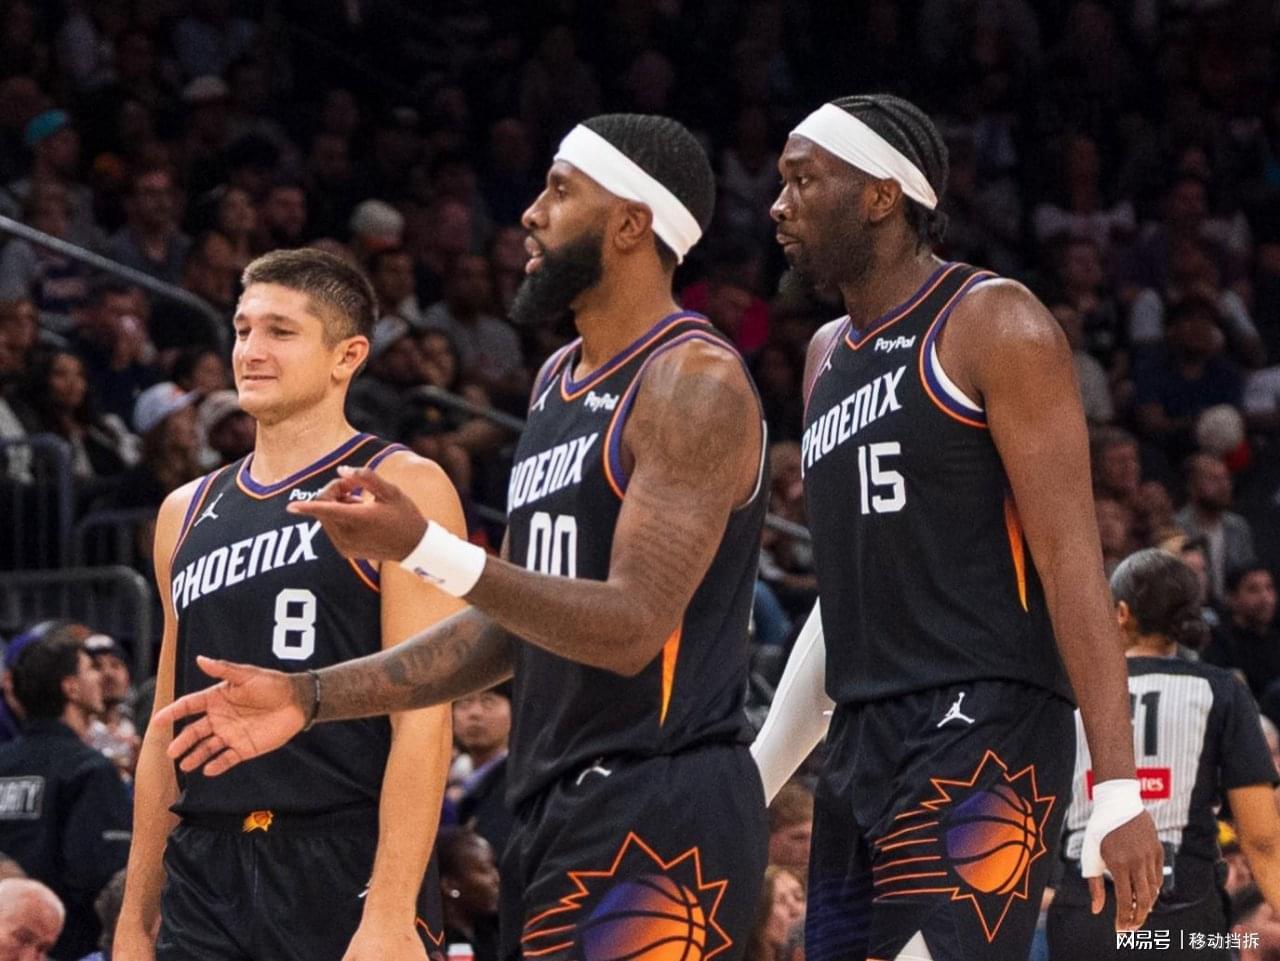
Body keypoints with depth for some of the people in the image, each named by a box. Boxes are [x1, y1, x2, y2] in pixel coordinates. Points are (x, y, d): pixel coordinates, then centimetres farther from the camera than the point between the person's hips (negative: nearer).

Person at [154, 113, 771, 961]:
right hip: (557, 811, 10)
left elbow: (633, 629, -20)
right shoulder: (559, 381, 18)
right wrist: (314, 697, 15)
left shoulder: (695, 383, -12)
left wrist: (430, 553, -29)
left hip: (658, 812, -10)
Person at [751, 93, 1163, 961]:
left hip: (982, 732, -8)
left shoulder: (994, 326, -5)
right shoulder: (829, 355, 20)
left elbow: (1071, 556, -12)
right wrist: (760, 772, 21)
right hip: (861, 744, 9)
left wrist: (1120, 790, -19)